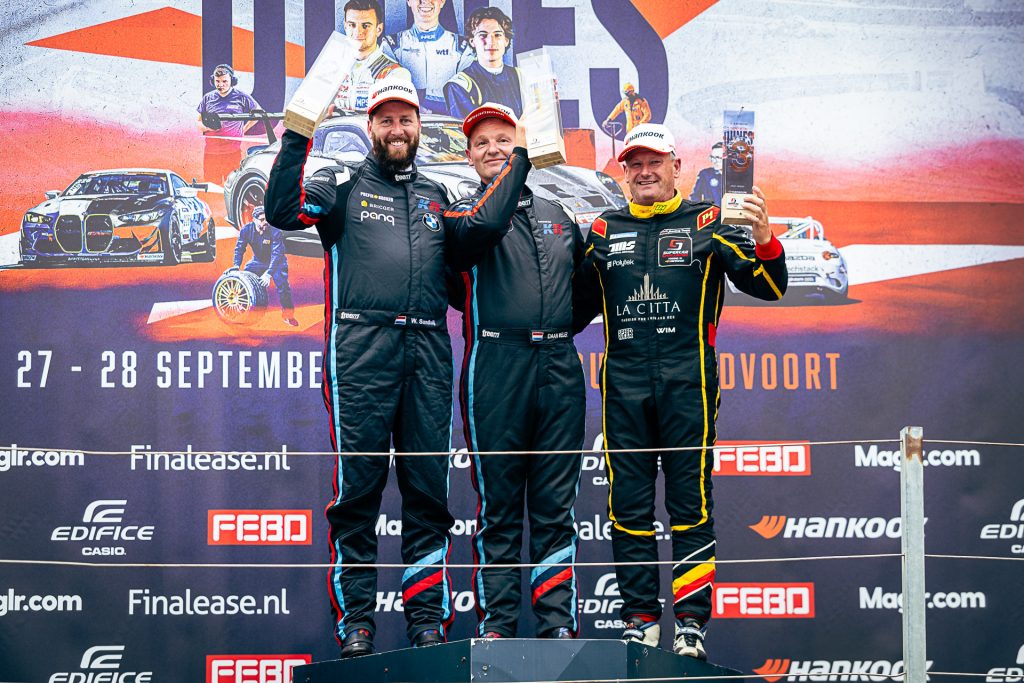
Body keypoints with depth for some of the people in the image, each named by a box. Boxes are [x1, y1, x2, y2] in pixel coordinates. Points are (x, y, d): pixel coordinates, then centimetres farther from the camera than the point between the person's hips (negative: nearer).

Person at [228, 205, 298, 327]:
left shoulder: (275, 232, -30)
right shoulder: (246, 230, -18)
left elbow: (277, 254, -35)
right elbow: (239, 248, -10)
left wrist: (269, 273, -45)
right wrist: (236, 265, -26)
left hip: (276, 263, -4)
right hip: (257, 261, 4)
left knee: (282, 284, -22)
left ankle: (288, 315, -8)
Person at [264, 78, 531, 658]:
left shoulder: (436, 196, 24)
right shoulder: (344, 184, 13)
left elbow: (480, 231, 6)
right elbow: (283, 209, -3)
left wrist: (520, 163, 8)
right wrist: (297, 137, -9)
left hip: (428, 351, 3)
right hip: (361, 348, -3)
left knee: (429, 489, 2)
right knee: (358, 486, -4)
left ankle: (429, 619, 6)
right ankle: (355, 621, 0)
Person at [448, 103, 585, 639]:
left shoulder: (558, 215, 21)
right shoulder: (464, 210, 8)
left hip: (559, 366, 4)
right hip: (496, 368, -3)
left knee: (556, 505, 3)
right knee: (498, 505, 0)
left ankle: (558, 625, 5)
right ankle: (496, 624, 4)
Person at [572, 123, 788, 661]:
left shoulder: (708, 224, 6)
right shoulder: (603, 232, 15)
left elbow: (769, 287, -3)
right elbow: (576, 309, 23)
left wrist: (763, 237, -19)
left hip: (687, 380, -3)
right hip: (623, 381, 3)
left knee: (690, 504, -3)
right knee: (628, 507, 3)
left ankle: (691, 623, 1)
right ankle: (640, 618, 11)